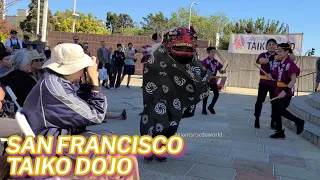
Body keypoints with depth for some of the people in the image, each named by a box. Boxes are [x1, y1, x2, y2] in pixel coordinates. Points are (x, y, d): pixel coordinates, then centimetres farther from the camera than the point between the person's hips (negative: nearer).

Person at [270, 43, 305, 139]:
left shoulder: (290, 64, -19)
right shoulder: (279, 62, 5)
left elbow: (293, 80, -26)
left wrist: (285, 91, -36)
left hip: (286, 92, -8)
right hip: (278, 90, 9)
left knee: (281, 110, -11)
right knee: (276, 111, 9)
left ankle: (299, 122, 13)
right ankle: (280, 132, 20)